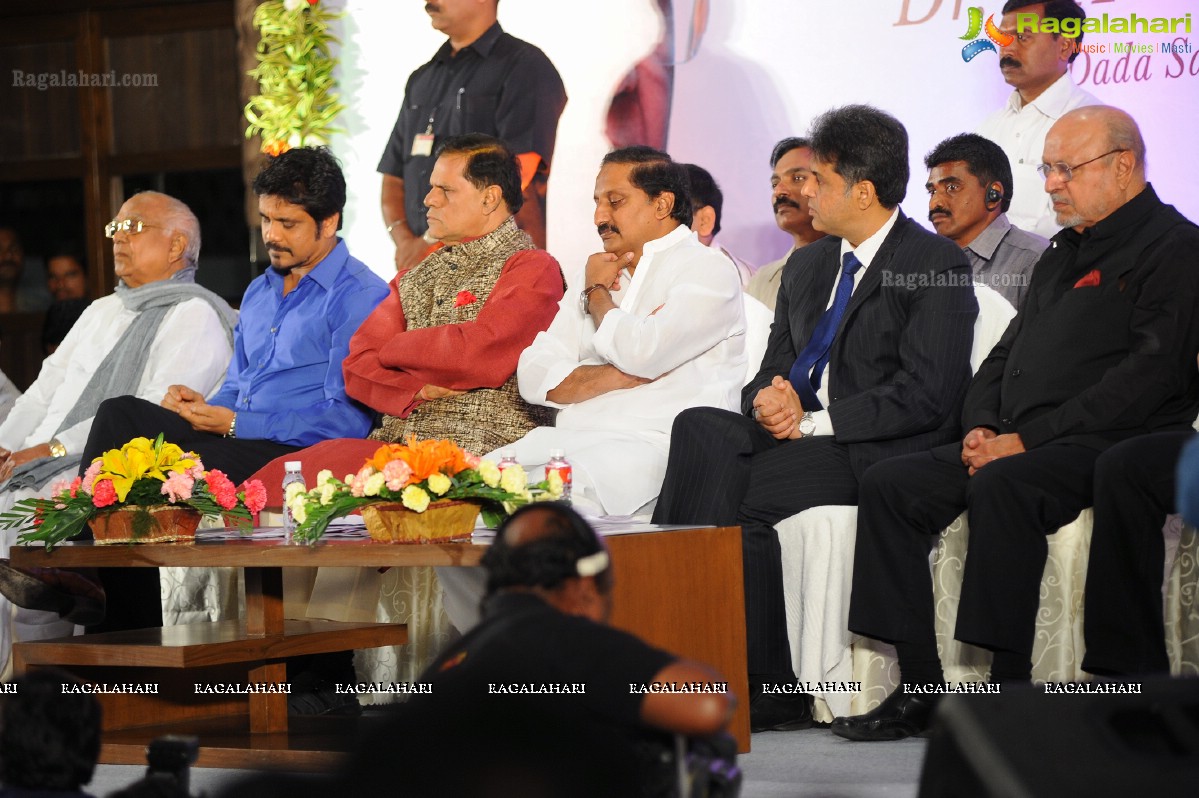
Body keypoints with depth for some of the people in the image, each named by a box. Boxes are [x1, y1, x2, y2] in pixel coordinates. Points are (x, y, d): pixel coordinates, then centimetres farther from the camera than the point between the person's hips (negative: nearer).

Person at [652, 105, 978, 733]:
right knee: (698, 427, -23)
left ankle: (769, 693, -22)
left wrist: (812, 421, -15)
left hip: (879, 452, -7)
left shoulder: (935, 267, -4)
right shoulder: (807, 267, 21)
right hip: (801, 439, 7)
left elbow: (926, 395, -14)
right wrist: (768, 400, -6)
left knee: (742, 492, -29)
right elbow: (771, 374, 21)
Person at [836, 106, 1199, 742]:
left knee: (1003, 487, -36)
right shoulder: (1063, 252, 25)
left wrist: (1029, 440, -18)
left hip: (1105, 448, -9)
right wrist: (981, 426, 3)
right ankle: (919, 689, -12)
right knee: (891, 485, -9)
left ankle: (1009, 688, -31)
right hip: (1015, 443, 9)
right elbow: (1005, 355, 26)